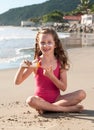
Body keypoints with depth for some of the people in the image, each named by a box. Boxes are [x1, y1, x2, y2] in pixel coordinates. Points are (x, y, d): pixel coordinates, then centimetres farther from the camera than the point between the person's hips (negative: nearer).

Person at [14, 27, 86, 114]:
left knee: (82, 94, -19)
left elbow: (63, 87, -6)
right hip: (41, 100, -2)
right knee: (30, 100, -37)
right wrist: (22, 67, -25)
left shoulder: (60, 62, -2)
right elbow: (17, 82, -7)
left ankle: (46, 107, -22)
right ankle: (67, 109, -26)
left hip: (56, 99, 2)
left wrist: (51, 76, -21)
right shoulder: (36, 63, -6)